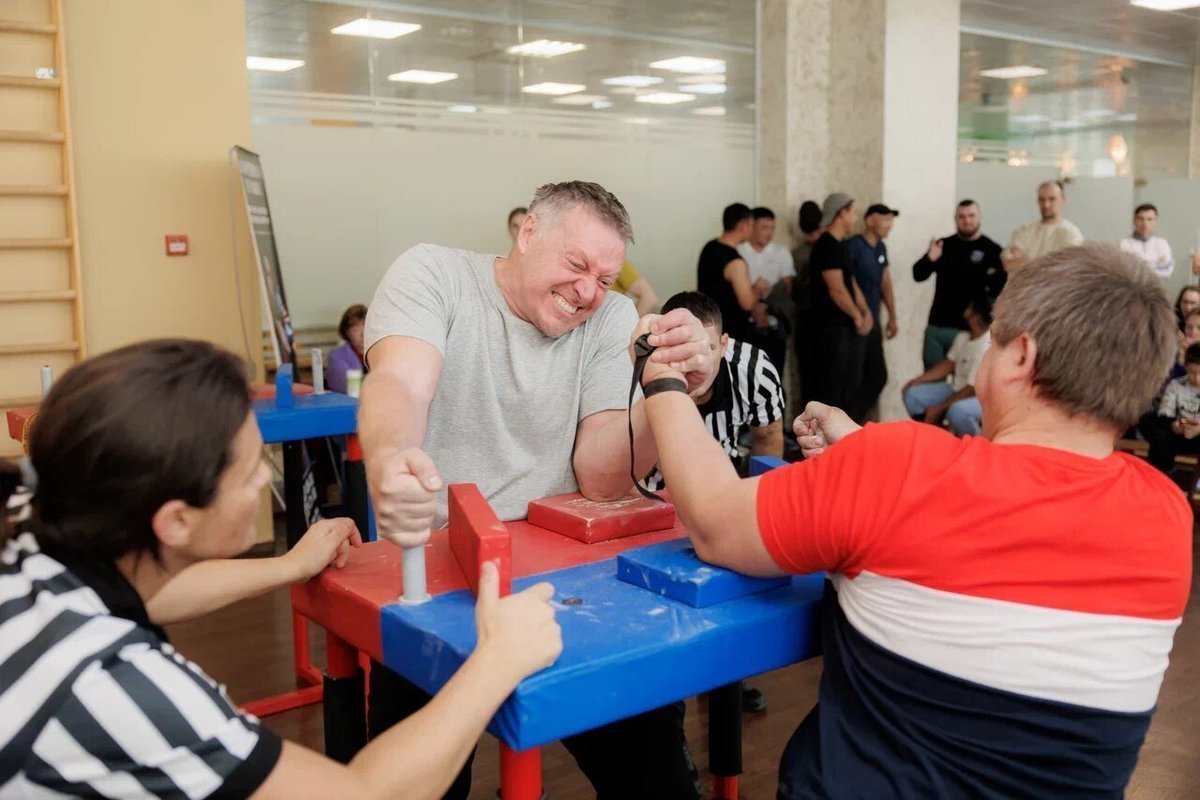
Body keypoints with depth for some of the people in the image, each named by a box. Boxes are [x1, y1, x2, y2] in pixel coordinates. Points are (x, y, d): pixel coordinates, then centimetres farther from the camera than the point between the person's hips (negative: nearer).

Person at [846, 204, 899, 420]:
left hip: (873, 321, 8)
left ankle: (854, 419, 24)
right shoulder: (853, 246, -13)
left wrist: (892, 317, 18)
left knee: (878, 375, 12)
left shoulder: (881, 248, 12)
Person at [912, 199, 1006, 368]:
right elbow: (918, 275, 4)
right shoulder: (944, 245, 9)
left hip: (970, 329, -3)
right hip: (937, 326, 3)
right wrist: (929, 259, -15)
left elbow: (1003, 289, -4)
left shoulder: (993, 250, -1)